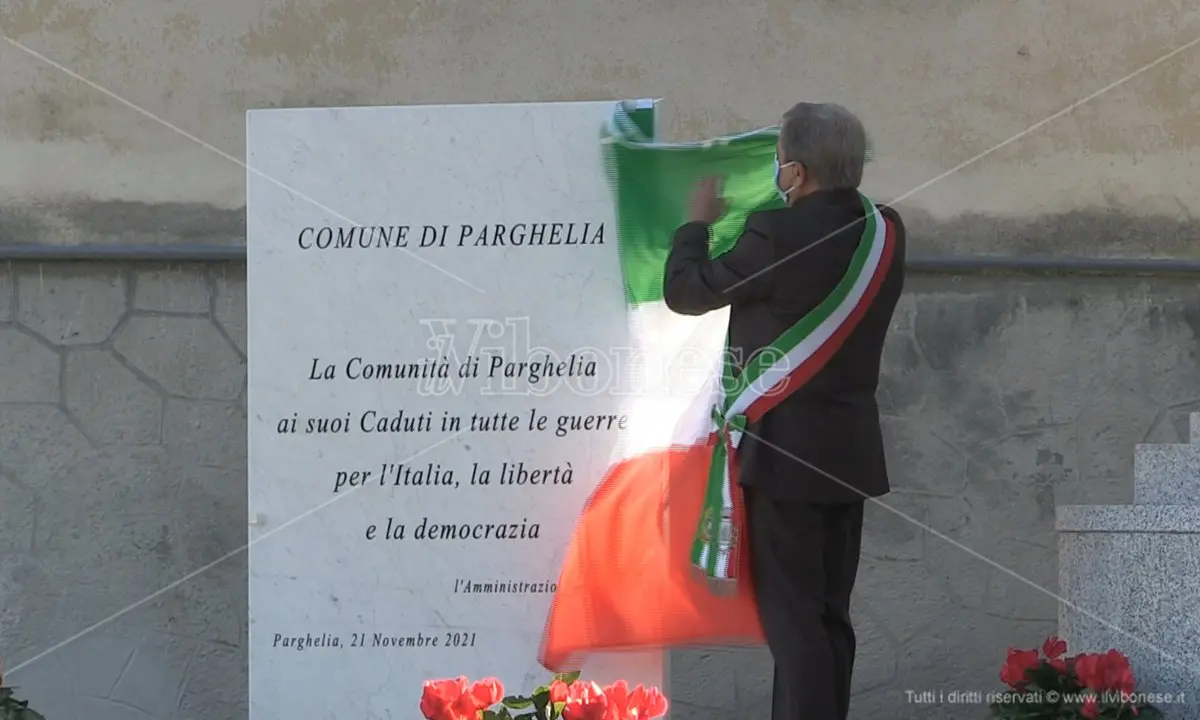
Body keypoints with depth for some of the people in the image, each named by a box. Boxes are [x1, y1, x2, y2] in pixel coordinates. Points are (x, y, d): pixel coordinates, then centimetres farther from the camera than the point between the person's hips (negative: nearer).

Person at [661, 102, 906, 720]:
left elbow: (685, 291, -7)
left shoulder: (778, 234, -19)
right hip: (852, 450, 8)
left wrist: (698, 221, 9)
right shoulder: (884, 231, 3)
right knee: (828, 615, 14)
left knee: (791, 616, -5)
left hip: (786, 448, -8)